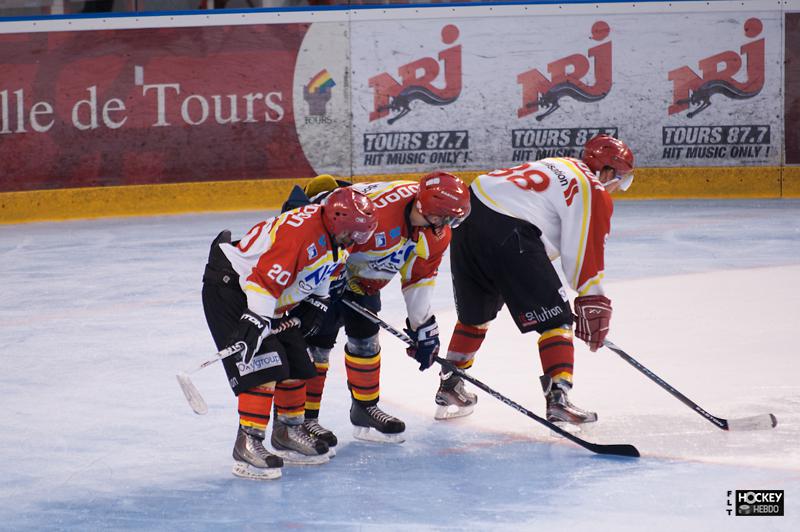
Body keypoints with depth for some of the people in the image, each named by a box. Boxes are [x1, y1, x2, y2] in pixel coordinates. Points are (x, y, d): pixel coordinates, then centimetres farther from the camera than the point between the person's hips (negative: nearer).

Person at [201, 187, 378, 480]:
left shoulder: (334, 238, 0)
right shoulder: (300, 230, -31)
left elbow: (320, 272, 20)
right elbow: (265, 277, -34)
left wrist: (316, 302, 10)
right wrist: (257, 320, -37)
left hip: (274, 301, 10)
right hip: (230, 286, -10)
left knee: (296, 366, 13)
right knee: (263, 367, -19)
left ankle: (288, 432, 29)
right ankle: (247, 443, -17)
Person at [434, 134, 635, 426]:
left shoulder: (560, 165, 28)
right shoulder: (595, 194, 2)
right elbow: (584, 253, -4)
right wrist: (594, 303, 4)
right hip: (509, 232, -9)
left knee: (475, 312, 26)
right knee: (555, 318, 0)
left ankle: (449, 389, 32)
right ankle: (558, 396, -9)